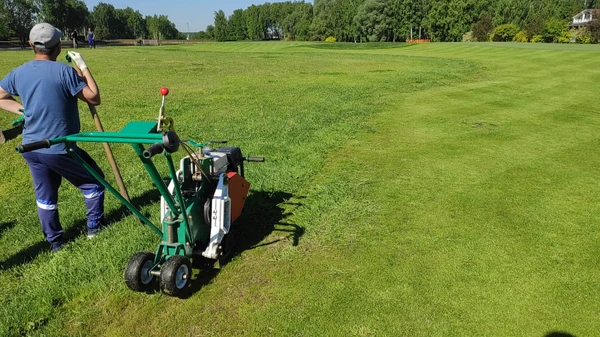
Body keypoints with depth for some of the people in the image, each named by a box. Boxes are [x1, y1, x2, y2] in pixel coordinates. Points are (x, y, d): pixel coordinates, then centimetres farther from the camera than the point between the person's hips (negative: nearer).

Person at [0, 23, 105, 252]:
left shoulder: (19, 73, 3)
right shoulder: (64, 71, -17)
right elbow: (94, 98, -11)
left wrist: (23, 110, 11)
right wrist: (83, 67, -4)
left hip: (31, 148, 6)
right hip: (59, 149, -6)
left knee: (45, 196, 17)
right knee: (93, 181, 16)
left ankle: (55, 242, 28)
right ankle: (94, 226, 25)